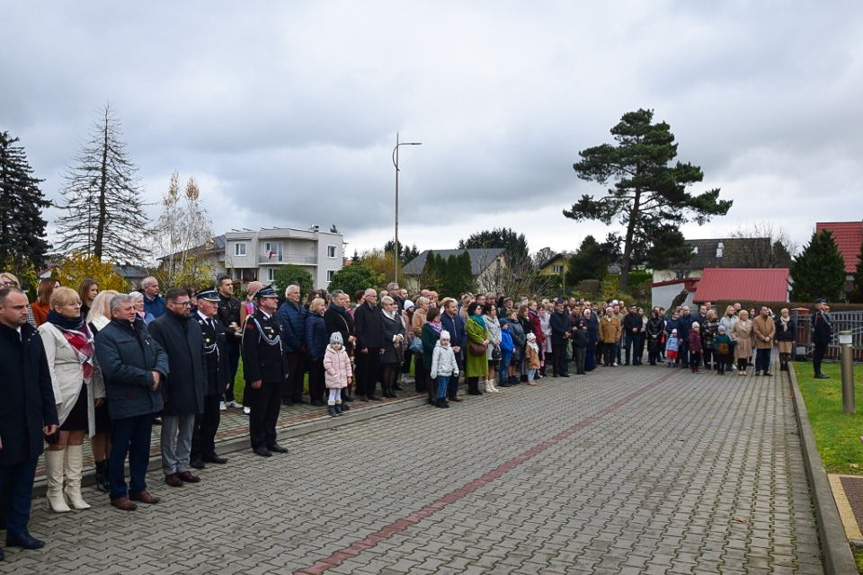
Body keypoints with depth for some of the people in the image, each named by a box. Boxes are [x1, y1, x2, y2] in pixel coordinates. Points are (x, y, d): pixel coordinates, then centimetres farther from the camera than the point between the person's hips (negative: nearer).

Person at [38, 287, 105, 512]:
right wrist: (54, 399, -19)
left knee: (77, 439, 10)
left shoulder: (83, 327, 11)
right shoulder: (48, 330, -7)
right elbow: (47, 367, -13)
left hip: (84, 392, 6)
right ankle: (55, 493, 12)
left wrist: (98, 391, 7)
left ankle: (74, 490, 18)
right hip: (64, 394, -6)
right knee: (58, 441, 2)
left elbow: (94, 361, 12)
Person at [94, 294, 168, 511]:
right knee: (119, 450, 7)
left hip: (148, 401, 7)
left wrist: (158, 372, -10)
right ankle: (118, 494, 20)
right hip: (124, 403, -7)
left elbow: (160, 352, 12)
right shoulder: (106, 336, -11)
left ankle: (138, 488, 29)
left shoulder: (141, 329, 12)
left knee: (142, 448, 16)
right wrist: (148, 377, -18)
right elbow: (114, 369, -23)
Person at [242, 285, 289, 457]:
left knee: (273, 410, 15)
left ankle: (270, 440, 26)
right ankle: (258, 444, 16)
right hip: (261, 376, -8)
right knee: (259, 410, 4)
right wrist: (255, 377, -20)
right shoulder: (253, 321, -14)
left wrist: (284, 370, 15)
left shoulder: (275, 320, 13)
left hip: (277, 375, 8)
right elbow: (249, 351, -18)